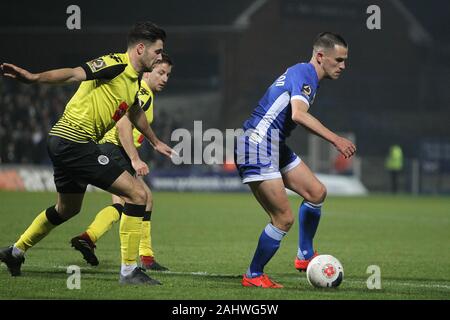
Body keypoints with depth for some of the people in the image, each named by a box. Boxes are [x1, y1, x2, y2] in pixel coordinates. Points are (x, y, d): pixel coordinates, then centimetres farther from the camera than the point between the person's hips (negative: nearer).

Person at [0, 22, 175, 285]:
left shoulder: (135, 78, 14)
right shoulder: (115, 65, -15)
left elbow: (135, 111, 34)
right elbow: (74, 74, -30)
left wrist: (155, 141, 48)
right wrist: (33, 77, -45)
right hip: (74, 141, -10)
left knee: (67, 208, 28)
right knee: (137, 194, -11)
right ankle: (129, 271, -8)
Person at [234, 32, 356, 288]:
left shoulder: (307, 77, 17)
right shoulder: (303, 73, -15)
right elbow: (299, 114, -32)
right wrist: (335, 139, -35)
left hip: (276, 147, 11)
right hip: (258, 145, -11)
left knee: (316, 192, 13)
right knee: (284, 219, -10)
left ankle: (305, 255, 24)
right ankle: (253, 276, 4)